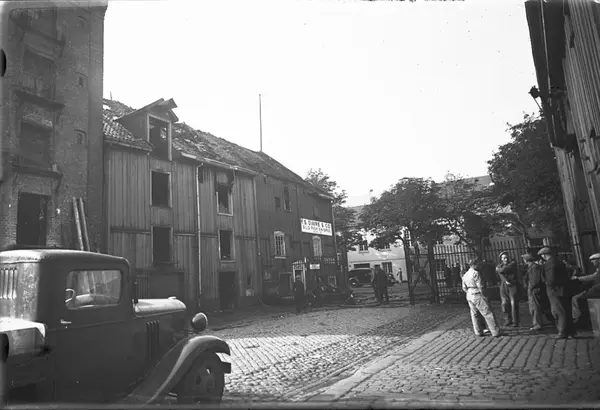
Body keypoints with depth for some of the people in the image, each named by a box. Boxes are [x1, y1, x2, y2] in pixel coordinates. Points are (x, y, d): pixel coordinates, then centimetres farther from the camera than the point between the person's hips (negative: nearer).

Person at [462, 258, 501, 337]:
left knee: (474, 315, 15)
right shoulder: (475, 273, -15)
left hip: (469, 296, 8)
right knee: (488, 314, 0)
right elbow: (480, 286, -16)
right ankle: (495, 332, 3)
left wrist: (469, 293, 17)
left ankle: (478, 332, 20)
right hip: (477, 295, -8)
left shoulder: (465, 275, 9)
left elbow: (464, 288, 12)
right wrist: (483, 296, -8)